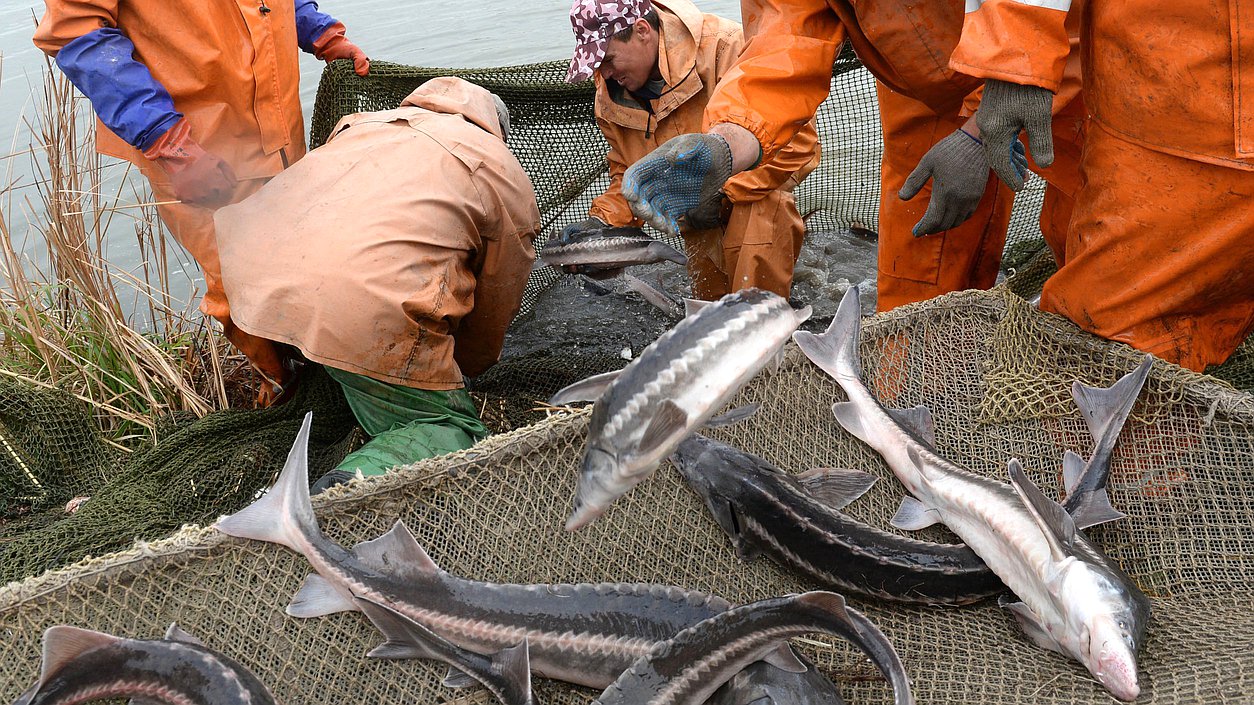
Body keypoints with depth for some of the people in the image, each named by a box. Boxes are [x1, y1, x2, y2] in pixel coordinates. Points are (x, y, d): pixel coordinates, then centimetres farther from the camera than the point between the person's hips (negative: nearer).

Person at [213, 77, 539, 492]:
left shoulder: (362, 122, 34)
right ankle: (357, 483, -17)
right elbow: (495, 306, 24)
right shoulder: (508, 177, 20)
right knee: (452, 428, 8)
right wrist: (457, 373, 45)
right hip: (373, 310, -6)